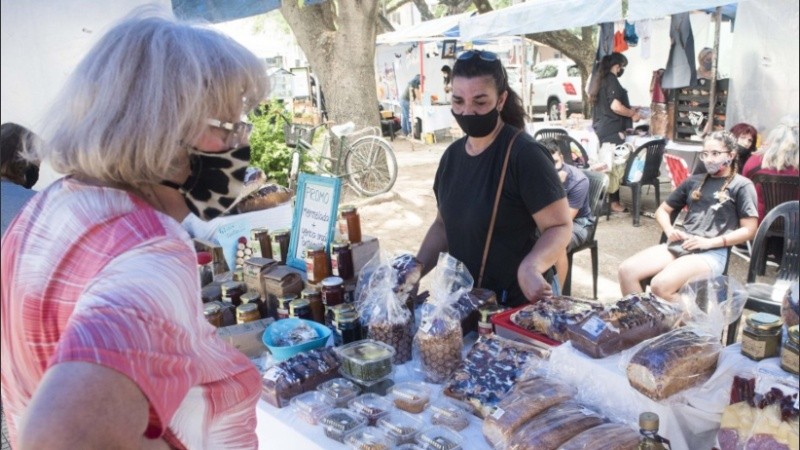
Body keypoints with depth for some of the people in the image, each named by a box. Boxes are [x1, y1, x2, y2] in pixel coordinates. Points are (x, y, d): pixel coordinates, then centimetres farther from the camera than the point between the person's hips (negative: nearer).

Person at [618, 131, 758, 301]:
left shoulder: (742, 186, 7)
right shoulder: (694, 181, 22)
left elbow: (749, 230, -1)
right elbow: (662, 210, 26)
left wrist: (709, 242, -12)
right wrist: (669, 230, 4)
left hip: (711, 253, -5)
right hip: (679, 246, 6)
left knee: (660, 285, -32)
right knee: (626, 271, -19)